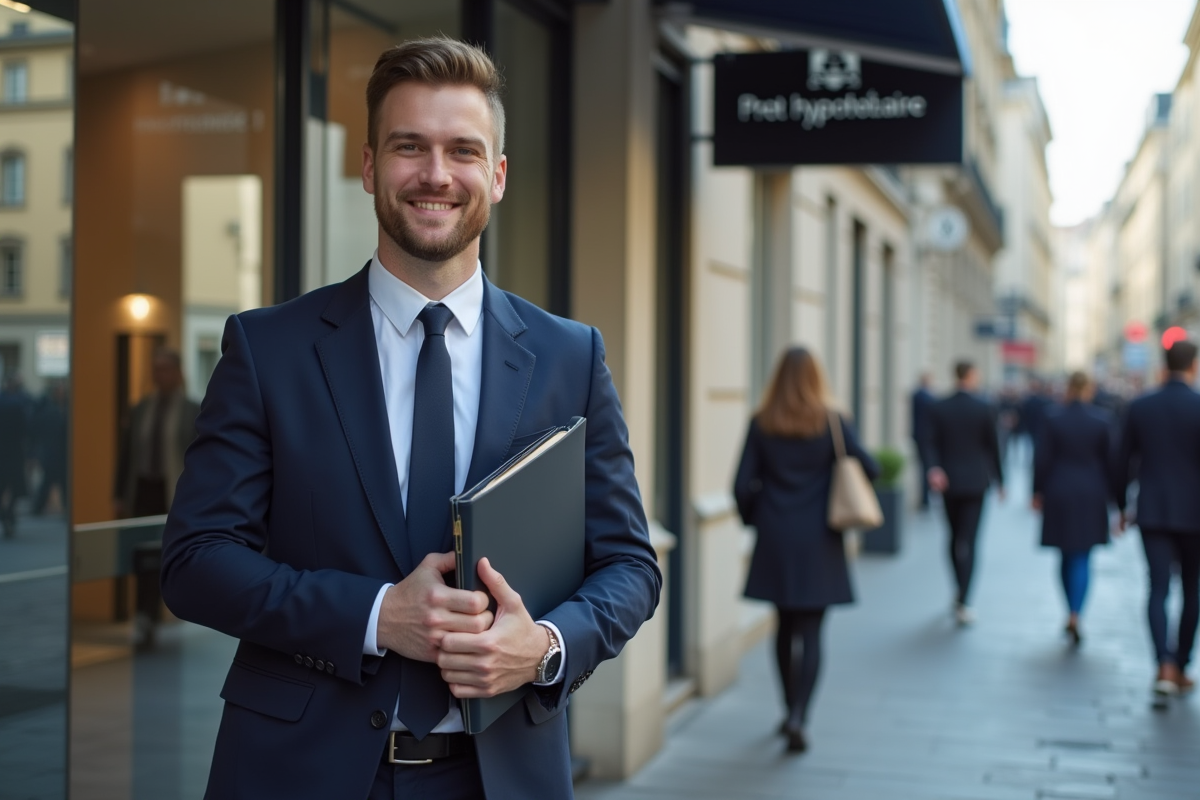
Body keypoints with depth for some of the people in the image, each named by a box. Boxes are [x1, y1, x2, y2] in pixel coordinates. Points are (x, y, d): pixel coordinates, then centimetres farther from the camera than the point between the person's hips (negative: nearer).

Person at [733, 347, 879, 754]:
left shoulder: (761, 424, -3)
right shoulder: (831, 422, -6)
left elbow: (743, 484, -5)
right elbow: (869, 469, -10)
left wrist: (753, 519, 13)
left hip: (775, 540, 2)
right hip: (818, 541, -2)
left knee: (786, 628, 16)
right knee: (811, 632, 1)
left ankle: (792, 710, 27)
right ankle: (798, 717, -12)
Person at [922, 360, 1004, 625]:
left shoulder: (938, 409, -1)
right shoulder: (983, 409, -6)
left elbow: (931, 444, -11)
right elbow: (992, 446, 1)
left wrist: (934, 469, -18)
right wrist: (999, 479, 11)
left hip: (948, 481, 2)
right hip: (976, 482, -2)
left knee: (955, 537, 19)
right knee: (968, 541, -4)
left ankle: (960, 591, 31)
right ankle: (962, 603, -12)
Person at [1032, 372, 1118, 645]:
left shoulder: (1052, 418, -6)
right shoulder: (1104, 419, -5)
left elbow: (1042, 459, -4)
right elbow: (1112, 460, -3)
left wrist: (1038, 492, 6)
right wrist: (1115, 495, 6)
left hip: (1058, 496, 1)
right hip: (1091, 497, 0)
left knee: (1066, 556, 15)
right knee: (1082, 558, 3)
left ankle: (1071, 614, 22)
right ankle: (1075, 616, -14)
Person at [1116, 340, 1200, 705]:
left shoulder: (1139, 407, 0)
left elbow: (1124, 462, 5)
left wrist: (1122, 506, 17)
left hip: (1152, 512, 2)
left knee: (1158, 589, -1)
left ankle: (1165, 667, -19)